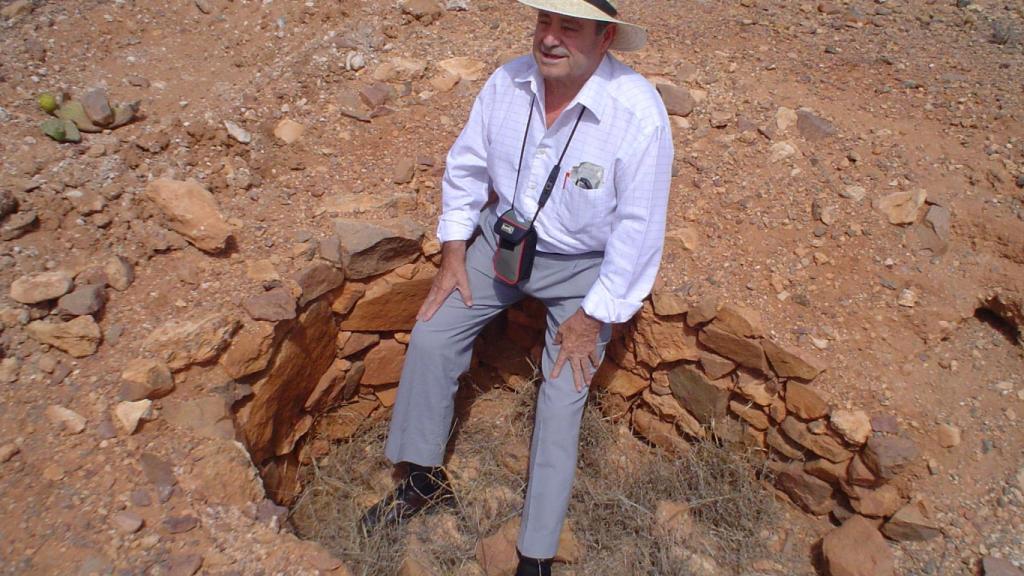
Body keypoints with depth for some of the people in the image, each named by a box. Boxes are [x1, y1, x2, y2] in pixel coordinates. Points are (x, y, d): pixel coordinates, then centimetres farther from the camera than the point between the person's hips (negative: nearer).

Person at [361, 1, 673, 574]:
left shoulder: (639, 114, -27)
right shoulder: (509, 82, -13)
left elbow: (640, 230, -21)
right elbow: (466, 166, 2)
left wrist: (593, 317, -16)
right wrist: (454, 253, 0)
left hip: (583, 267, -4)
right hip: (504, 238, 5)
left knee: (562, 401, -7)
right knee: (431, 336, -1)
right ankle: (426, 478, 20)